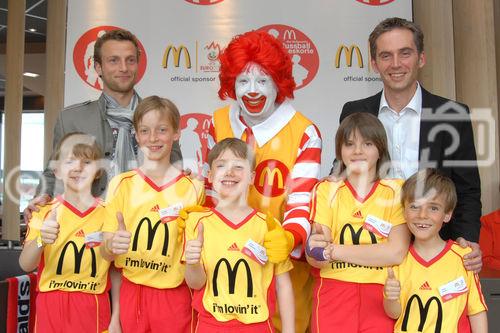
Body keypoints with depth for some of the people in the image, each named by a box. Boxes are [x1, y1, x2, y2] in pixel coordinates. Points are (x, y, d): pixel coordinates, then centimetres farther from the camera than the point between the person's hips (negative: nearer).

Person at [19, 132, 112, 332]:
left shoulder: (107, 213, -1)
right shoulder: (45, 211, -2)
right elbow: (25, 265, -13)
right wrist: (41, 241, -31)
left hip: (93, 307, 0)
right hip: (51, 306, 0)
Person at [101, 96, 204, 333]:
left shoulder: (192, 188, -4)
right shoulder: (121, 184, -4)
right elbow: (106, 253, -4)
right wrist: (112, 246, -23)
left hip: (173, 295, 0)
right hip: (130, 292, 1)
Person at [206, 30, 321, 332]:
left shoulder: (304, 132, -11)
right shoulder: (219, 124, 1)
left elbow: (302, 201, -16)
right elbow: (212, 189, 7)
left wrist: (290, 237, -35)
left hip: (284, 259, -3)